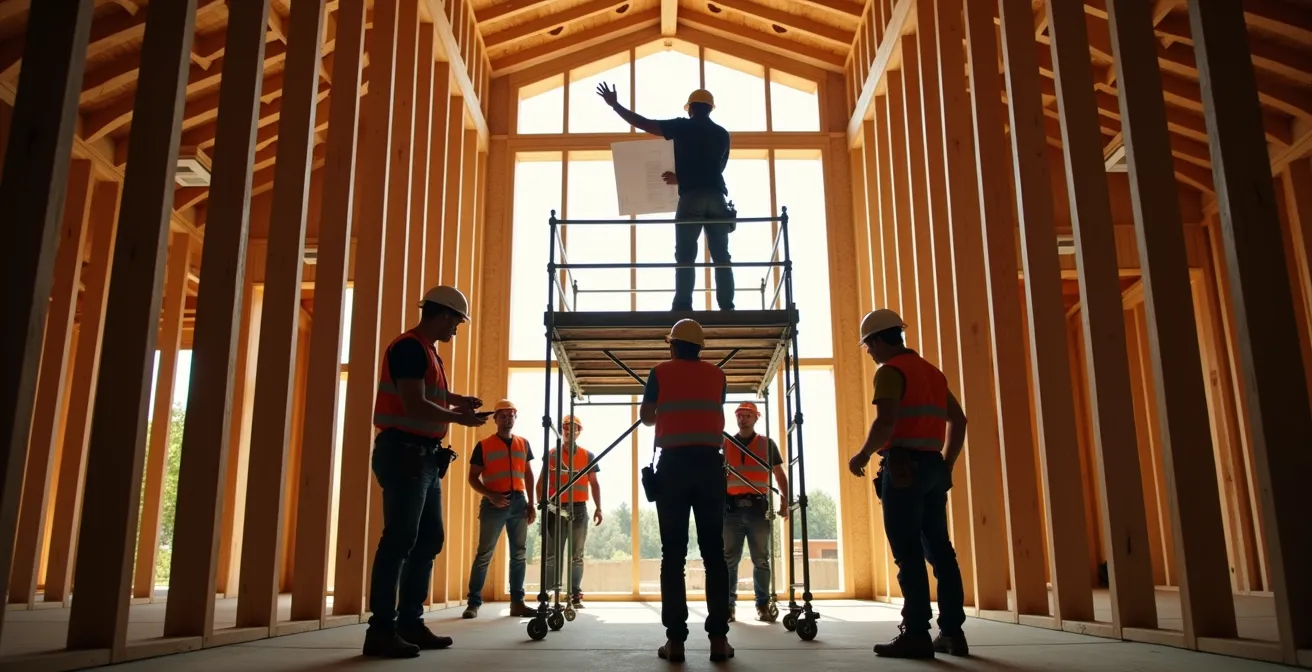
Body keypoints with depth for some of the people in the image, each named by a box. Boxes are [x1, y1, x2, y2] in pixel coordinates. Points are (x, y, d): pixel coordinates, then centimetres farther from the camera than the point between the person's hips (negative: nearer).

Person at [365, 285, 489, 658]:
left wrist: (456, 401, 11)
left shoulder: (428, 352, 19)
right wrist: (458, 417, -9)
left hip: (424, 456, 10)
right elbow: (415, 406, -20)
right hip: (404, 452, -10)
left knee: (429, 539, 10)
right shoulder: (409, 347, -12)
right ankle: (381, 629, -5)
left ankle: (410, 622, 16)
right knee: (399, 540, -9)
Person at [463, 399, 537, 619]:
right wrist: (491, 495, -15)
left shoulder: (523, 444, 13)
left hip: (519, 502, 4)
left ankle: (517, 602, 10)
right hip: (494, 503, -4)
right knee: (484, 554, -3)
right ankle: (474, 602, 4)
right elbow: (473, 478, 0)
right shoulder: (483, 445, 2)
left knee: (518, 554, 5)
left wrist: (531, 504, 8)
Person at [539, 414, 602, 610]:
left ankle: (575, 596, 7)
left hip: (579, 508, 1)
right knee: (552, 555, -1)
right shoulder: (551, 454, 7)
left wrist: (598, 507, 1)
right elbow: (543, 482, 4)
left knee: (576, 556, 4)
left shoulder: (587, 456, 10)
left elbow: (594, 483, 10)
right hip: (556, 508, -1)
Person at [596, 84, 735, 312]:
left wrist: (615, 105, 14)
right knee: (721, 257, 4)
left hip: (691, 198, -3)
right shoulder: (722, 134, 18)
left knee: (685, 257, -2)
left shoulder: (682, 126, 7)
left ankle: (683, 307, -9)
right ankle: (727, 307, 0)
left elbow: (643, 123, 4)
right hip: (717, 197, 3)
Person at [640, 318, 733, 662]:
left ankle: (675, 639, -2)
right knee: (714, 551, 3)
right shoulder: (716, 374, 12)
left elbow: (646, 416, 13)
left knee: (673, 553, 1)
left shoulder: (660, 373, 7)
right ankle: (718, 637, 0)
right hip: (710, 464, 2)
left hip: (674, 464, -1)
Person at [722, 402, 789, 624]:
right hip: (731, 508, 0)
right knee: (729, 559, 0)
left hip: (758, 507, 0)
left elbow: (780, 474, 13)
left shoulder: (768, 444, 12)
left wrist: (785, 500, 0)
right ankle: (729, 605, 5)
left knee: (761, 559, 2)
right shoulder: (724, 444, 14)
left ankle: (763, 605, 7)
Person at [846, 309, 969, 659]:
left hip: (904, 466, -8)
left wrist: (862, 456, -5)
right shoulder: (932, 371, 19)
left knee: (908, 552, -6)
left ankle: (916, 634, -5)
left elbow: (885, 423, -19)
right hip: (933, 466, 8)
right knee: (939, 549, 10)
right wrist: (947, 464, 22)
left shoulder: (890, 370, -7)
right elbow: (958, 420, 21)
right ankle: (952, 632, 12)